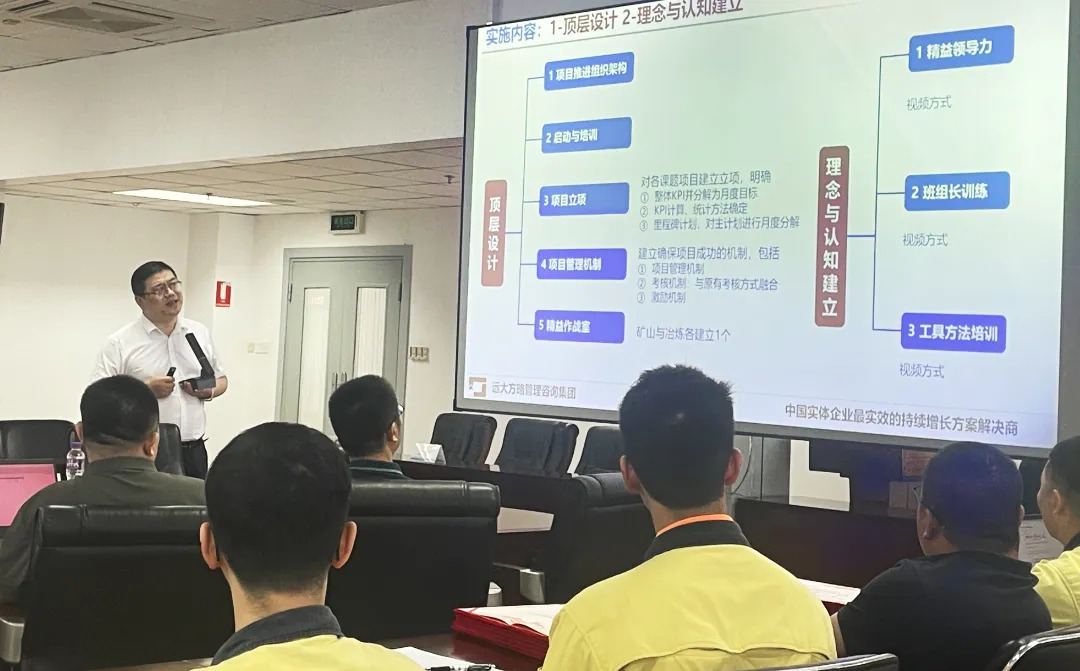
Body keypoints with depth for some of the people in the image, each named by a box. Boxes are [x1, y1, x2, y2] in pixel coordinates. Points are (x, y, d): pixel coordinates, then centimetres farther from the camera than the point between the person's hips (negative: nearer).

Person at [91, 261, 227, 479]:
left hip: (193, 451, 4)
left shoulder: (200, 333, 10)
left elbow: (221, 379, 19)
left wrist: (209, 391, -3)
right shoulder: (120, 343, -4)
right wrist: (145, 389, -19)